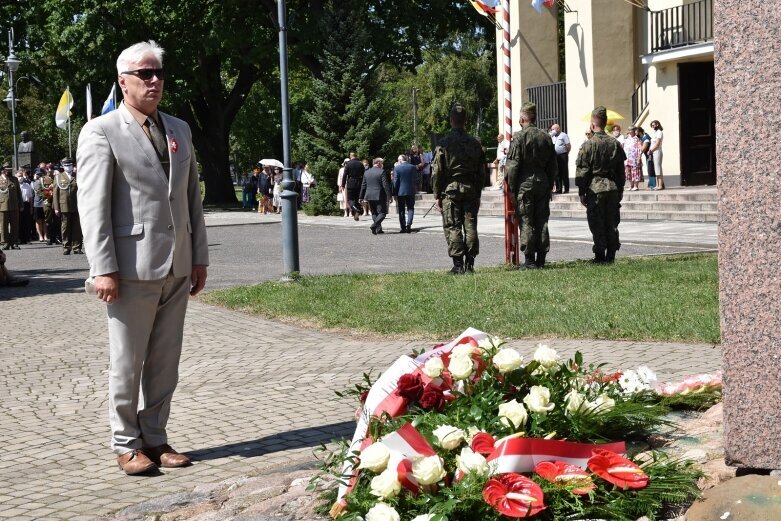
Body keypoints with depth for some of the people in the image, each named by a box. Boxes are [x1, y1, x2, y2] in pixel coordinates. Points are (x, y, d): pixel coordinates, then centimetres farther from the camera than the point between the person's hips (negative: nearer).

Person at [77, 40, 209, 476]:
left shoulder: (179, 129, 15)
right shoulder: (101, 132, -3)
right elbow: (93, 205, -9)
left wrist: (199, 256, 12)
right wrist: (104, 268, -14)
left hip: (178, 268, 5)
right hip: (133, 268, -5)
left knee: (166, 363, 10)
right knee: (127, 363, 4)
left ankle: (155, 438, 20)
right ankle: (127, 444, 16)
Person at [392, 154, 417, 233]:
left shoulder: (397, 168, -8)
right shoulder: (412, 167, -2)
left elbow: (395, 181, -7)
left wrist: (394, 193, -3)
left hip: (400, 192, -1)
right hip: (411, 191, 1)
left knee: (401, 210, 7)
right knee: (410, 208, 8)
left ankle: (403, 227, 6)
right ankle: (409, 224, -12)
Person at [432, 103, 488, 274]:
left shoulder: (444, 143, -6)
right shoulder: (475, 143, 7)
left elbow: (437, 172, -6)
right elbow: (482, 171, 11)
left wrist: (437, 195, 1)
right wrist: (478, 192, 17)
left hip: (450, 190, -4)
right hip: (471, 190, 4)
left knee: (452, 227, -1)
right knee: (470, 226, 7)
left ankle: (458, 265, -5)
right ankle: (470, 264, 7)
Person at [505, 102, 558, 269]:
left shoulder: (519, 137, -9)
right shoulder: (546, 137, 8)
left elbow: (513, 165, -11)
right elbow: (553, 166, 11)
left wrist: (511, 187, -3)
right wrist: (550, 185, 17)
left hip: (525, 183, -5)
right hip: (543, 183, 5)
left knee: (526, 222, -1)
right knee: (542, 221, 9)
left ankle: (529, 260, -2)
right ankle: (541, 259, 10)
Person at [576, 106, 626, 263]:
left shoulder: (588, 145, -9)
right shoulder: (615, 143, 5)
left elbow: (582, 172, -8)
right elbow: (621, 170, 10)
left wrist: (582, 193, -1)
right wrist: (620, 190, 17)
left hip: (595, 189, -4)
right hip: (613, 189, 4)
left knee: (597, 225, 1)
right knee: (611, 223, 10)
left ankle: (600, 256, 2)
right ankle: (611, 255, 11)